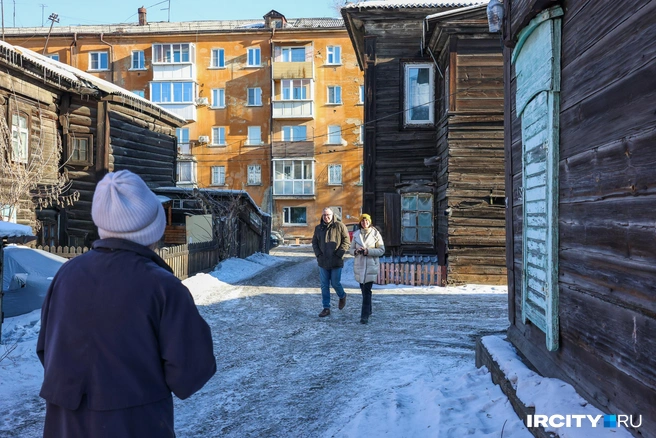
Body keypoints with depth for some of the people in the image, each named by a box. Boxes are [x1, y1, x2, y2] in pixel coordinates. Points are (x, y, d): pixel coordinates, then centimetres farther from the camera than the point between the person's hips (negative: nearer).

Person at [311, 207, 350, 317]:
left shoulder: (340, 226, -5)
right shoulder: (318, 228, 9)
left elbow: (346, 241, -5)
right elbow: (314, 242, 15)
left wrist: (339, 254, -12)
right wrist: (318, 254, 1)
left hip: (336, 262, -4)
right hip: (323, 262, 4)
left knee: (335, 283, 0)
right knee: (324, 286, 5)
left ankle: (342, 297, 32)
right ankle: (326, 308, 12)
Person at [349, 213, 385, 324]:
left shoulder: (376, 234, -3)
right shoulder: (356, 234, 6)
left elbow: (382, 250, -3)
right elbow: (351, 249, 11)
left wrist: (368, 251, -16)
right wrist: (356, 251, -11)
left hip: (371, 265, -4)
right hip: (359, 265, 4)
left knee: (367, 290, -11)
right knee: (363, 288, 13)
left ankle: (365, 316, -12)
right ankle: (368, 311, 31)